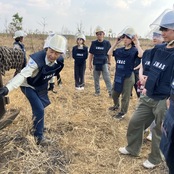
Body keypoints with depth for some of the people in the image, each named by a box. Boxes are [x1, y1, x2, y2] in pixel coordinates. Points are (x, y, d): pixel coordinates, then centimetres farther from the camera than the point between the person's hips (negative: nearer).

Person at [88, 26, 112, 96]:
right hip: (95, 63, 3)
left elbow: (109, 54, 3)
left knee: (107, 78, -6)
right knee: (96, 79, 10)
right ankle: (97, 91, 23)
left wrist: (109, 63, 1)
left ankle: (110, 92, -3)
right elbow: (91, 54, 6)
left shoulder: (107, 43, -3)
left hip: (104, 63, -2)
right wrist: (90, 64, 3)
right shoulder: (94, 43, 1)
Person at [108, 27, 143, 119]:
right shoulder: (119, 50, 6)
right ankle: (116, 105, 47)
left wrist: (137, 43, -22)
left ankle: (122, 112, 22)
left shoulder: (134, 50, -11)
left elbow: (141, 55, -30)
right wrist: (116, 43, 0)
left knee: (125, 96, 6)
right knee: (114, 93, 21)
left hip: (128, 76, -6)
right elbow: (109, 53, 1)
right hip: (118, 75, 6)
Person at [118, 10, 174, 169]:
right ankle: (132, 149, 38)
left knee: (160, 131, 11)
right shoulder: (159, 49, 5)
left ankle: (155, 159, 34)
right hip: (148, 97, 7)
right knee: (135, 122, 15)